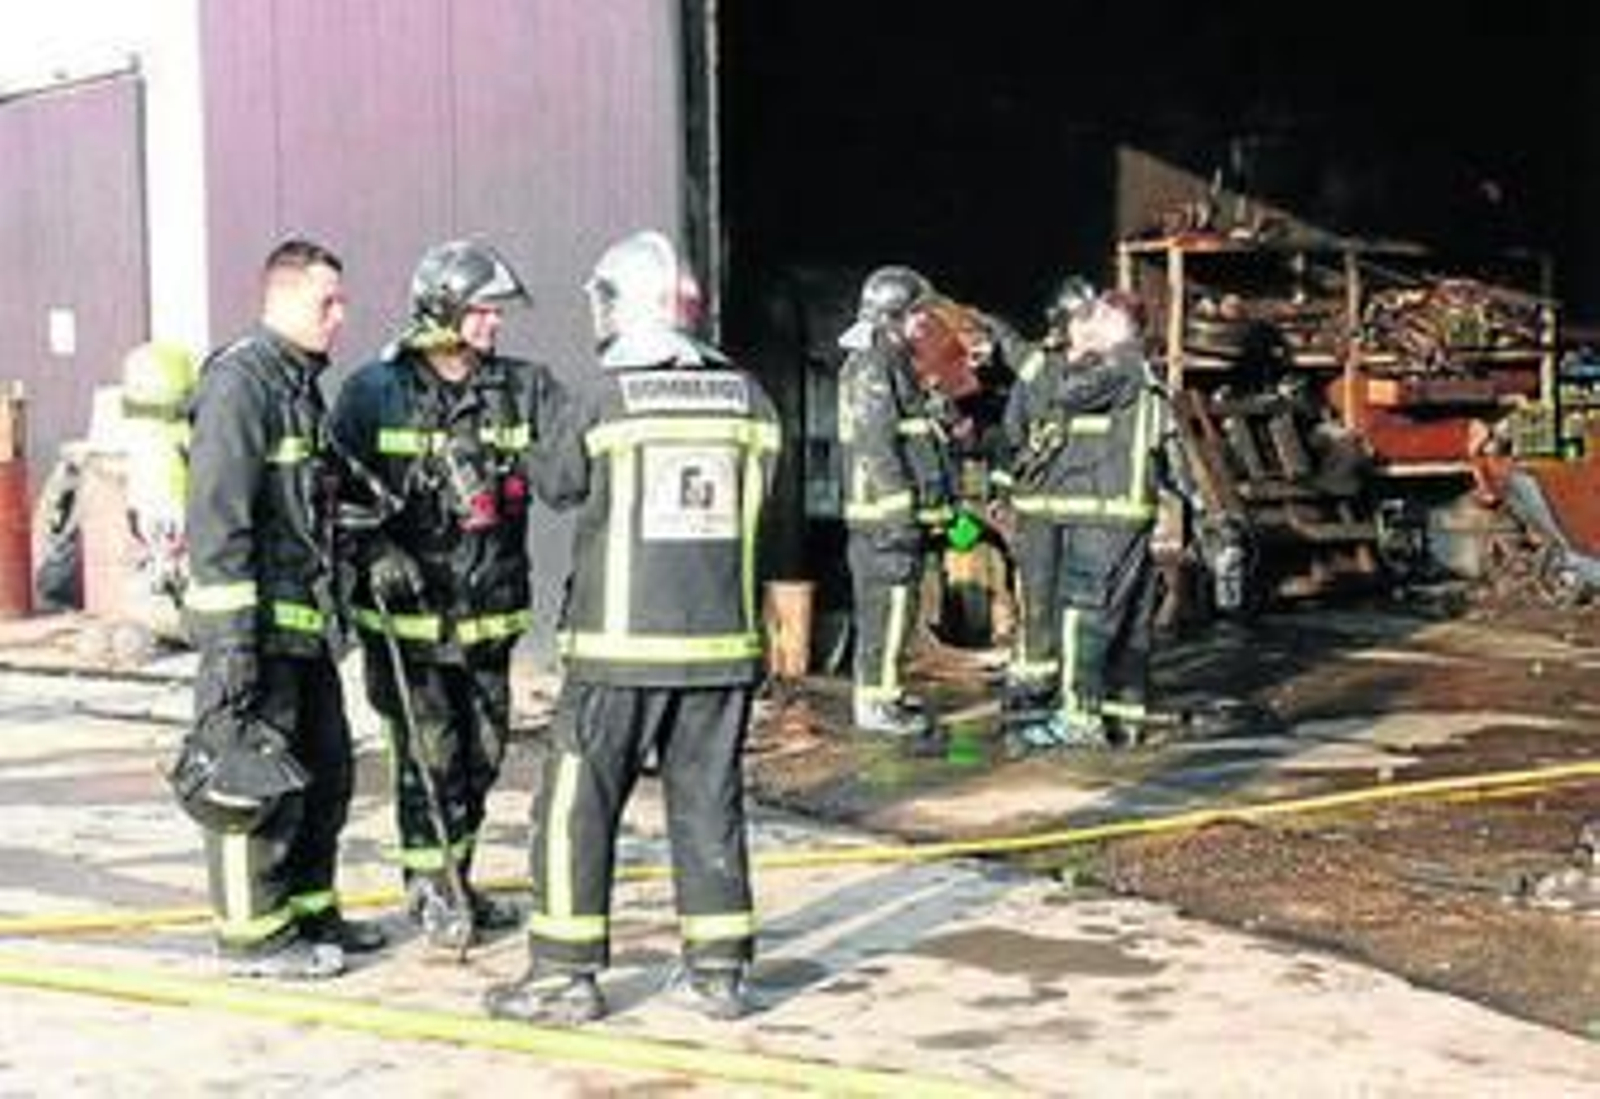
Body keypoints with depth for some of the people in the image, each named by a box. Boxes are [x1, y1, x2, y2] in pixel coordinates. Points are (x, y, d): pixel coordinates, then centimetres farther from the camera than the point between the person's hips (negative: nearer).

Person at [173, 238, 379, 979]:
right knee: (257, 782, -2)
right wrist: (231, 639, -23)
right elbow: (217, 519, -20)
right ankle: (253, 935, 7)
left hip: (306, 621, 10)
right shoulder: (238, 382, -14)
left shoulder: (302, 382, 17)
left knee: (325, 770, 16)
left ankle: (310, 909, 29)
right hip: (254, 621, -10)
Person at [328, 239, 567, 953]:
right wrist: (375, 551, -16)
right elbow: (336, 490, -3)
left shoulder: (523, 389, 4)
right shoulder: (375, 393, -5)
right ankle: (429, 890, 15)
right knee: (429, 758, -2)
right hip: (409, 613, -4)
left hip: (490, 613, 4)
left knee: (481, 754, 12)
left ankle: (457, 880, 29)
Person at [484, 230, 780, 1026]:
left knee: (577, 808, 5)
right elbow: (756, 508, 9)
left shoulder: (606, 401, -9)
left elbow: (562, 484, 7)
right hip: (721, 642, 4)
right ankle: (720, 969, 16)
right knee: (710, 803, 11)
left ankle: (565, 973, 8)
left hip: (620, 646, -4)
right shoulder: (747, 399, 2)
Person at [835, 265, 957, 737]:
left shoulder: (894, 362, 20)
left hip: (898, 510, 10)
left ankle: (879, 689, 22)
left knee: (886, 606, 15)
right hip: (885, 509, -10)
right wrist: (904, 507, -22)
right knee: (889, 604, -9)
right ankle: (875, 702, -6)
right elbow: (878, 445, -21)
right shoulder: (872, 367, -13)